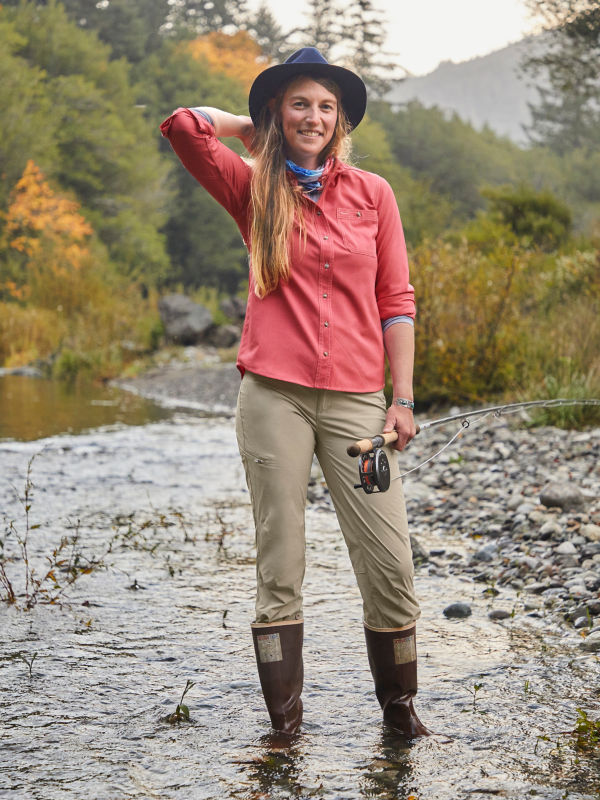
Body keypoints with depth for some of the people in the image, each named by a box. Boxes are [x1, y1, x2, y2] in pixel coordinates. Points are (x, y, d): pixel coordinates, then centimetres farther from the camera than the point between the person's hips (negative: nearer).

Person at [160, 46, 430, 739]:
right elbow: (181, 125, -6)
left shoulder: (372, 193, 10)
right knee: (279, 565, 3)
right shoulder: (254, 188, 7)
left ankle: (398, 704, 17)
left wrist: (403, 399, 3)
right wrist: (259, 129, 10)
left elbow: (395, 301, 9)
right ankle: (285, 720, 14)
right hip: (274, 395, -1)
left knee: (390, 561, -2)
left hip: (355, 398, 1)